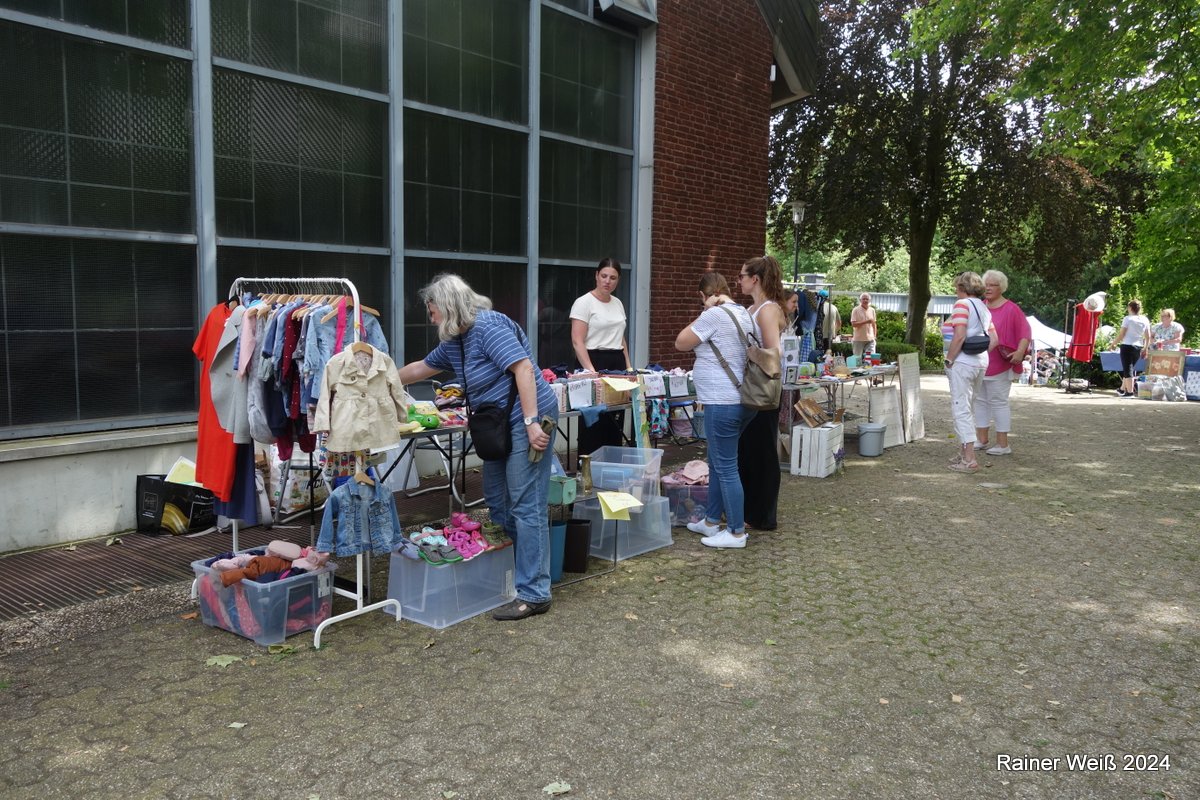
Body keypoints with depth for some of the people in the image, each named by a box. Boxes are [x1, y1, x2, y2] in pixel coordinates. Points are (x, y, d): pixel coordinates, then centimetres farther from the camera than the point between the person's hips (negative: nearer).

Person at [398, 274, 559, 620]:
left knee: (526, 507, -8)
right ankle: (507, 574, 26)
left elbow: (523, 367, -22)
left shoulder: (488, 326, -14)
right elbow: (422, 367, 30)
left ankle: (533, 594, -4)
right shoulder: (455, 340, 15)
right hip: (499, 426, 10)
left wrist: (531, 423, -26)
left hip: (526, 421, -10)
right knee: (497, 504, 14)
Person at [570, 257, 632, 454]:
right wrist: (591, 371, -23)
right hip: (595, 361, -7)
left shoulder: (618, 303, 14)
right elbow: (577, 342, -14)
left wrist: (628, 367, 12)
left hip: (618, 363, 7)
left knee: (615, 421, 6)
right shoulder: (584, 302, -7)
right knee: (593, 421, -5)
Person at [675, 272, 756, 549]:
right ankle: (711, 521, 30)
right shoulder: (744, 314, 12)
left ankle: (737, 532, 6)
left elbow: (680, 344, -6)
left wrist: (705, 311, -5)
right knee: (717, 463, 20)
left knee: (726, 468, -1)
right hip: (743, 399, 10)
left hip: (722, 403, -10)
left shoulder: (714, 315, -16)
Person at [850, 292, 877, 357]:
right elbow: (853, 324, -14)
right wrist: (866, 322, -21)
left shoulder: (872, 310, 10)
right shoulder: (856, 310, -5)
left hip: (870, 339, 4)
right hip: (859, 339, -4)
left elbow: (874, 324, 16)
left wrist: (874, 336, 12)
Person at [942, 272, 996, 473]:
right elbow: (993, 340, 15)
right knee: (967, 408, 17)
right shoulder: (983, 308, 15)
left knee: (961, 409, -6)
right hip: (981, 363, 9)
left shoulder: (962, 304, -10)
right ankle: (963, 453, 25)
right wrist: (980, 353, 14)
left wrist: (949, 360, -12)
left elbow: (959, 336, -20)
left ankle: (969, 460, -7)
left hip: (962, 363, -9)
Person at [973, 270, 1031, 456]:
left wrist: (1020, 352, -25)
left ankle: (1003, 444, 2)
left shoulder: (1011, 309, -8)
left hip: (999, 365, -7)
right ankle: (981, 440, 21)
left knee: (998, 401, -4)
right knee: (980, 400, 11)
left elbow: (1025, 333, -12)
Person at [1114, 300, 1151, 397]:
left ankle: (1130, 392, -5)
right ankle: (1122, 389, 28)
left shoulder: (1128, 318, -7)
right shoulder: (1145, 320, 8)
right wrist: (1145, 348, 19)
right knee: (1129, 368, 18)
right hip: (1139, 347, 6)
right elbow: (1148, 337, 9)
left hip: (1127, 346, -6)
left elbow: (1121, 335, -9)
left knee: (1127, 369, -2)